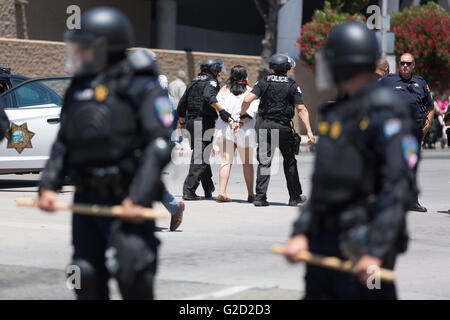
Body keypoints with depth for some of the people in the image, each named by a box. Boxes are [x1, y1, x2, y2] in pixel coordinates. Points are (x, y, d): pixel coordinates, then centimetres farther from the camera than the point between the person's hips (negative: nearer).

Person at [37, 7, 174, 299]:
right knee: (87, 277, 8)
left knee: (132, 274, -11)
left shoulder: (140, 87, -7)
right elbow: (63, 144, 19)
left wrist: (139, 198, -21)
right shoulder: (79, 88, 15)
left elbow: (160, 146, -13)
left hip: (126, 201, -7)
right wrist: (48, 185, 4)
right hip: (87, 199, 7)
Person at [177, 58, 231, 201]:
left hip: (191, 121, 8)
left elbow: (181, 105, 21)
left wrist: (182, 122, 31)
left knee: (201, 155, 16)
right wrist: (222, 112, -33)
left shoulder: (193, 82, 19)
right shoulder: (211, 81, -5)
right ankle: (188, 191, -15)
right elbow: (209, 97, -27)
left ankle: (209, 190, 23)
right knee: (200, 157, -8)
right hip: (204, 122, -8)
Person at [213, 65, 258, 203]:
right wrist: (241, 122, -14)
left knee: (226, 160, -1)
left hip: (225, 128, 1)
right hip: (245, 130, -1)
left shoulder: (224, 89, 8)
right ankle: (251, 194, 14)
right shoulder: (250, 91, 3)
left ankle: (222, 192, -15)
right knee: (247, 162, 10)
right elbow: (252, 110, -11)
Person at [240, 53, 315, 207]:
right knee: (289, 162, 14)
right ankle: (295, 197, 21)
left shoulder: (264, 82, 1)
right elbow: (301, 109, -7)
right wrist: (309, 131, -8)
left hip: (265, 126, 1)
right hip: (284, 127, 0)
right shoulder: (292, 86, -1)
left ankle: (260, 197, -9)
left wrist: (242, 115, 9)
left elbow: (247, 100, -8)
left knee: (264, 162, 0)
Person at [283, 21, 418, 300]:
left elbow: (398, 188, -19)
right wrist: (300, 232, 10)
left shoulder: (384, 113, -12)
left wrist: (376, 251, -24)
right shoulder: (336, 113, 17)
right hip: (324, 242, 9)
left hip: (361, 244, -9)